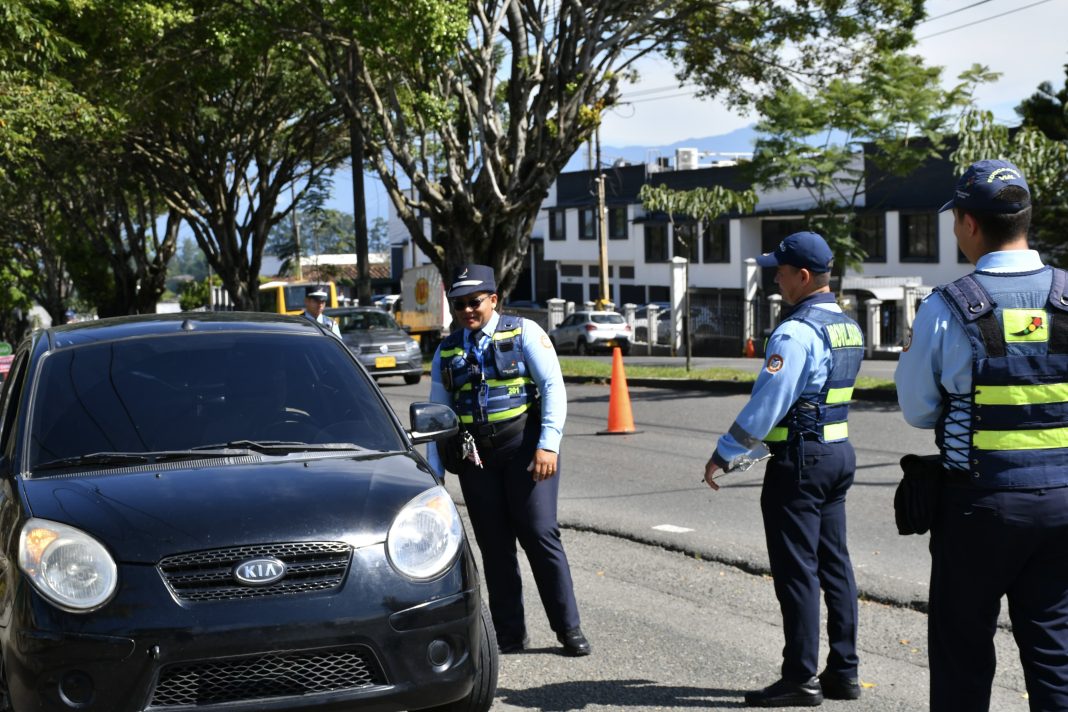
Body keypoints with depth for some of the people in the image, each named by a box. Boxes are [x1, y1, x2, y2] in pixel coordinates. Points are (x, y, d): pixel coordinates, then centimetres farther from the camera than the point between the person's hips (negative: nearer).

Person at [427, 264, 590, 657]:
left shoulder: (523, 333, 1)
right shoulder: (447, 350, 13)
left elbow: (554, 386, -5)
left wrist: (549, 445, -15)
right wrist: (434, 470, 9)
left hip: (524, 446, -4)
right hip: (474, 455, 4)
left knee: (540, 535, -8)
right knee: (493, 545, 6)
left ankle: (568, 628, 2)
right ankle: (509, 634, 14)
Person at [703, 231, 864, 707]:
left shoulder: (796, 332, -17)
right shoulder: (847, 328, 12)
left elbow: (767, 402, -20)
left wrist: (723, 454, -11)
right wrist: (753, 451, 22)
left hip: (800, 460, -9)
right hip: (839, 453, 9)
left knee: (797, 570, -3)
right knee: (834, 564, 12)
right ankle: (843, 672, 17)